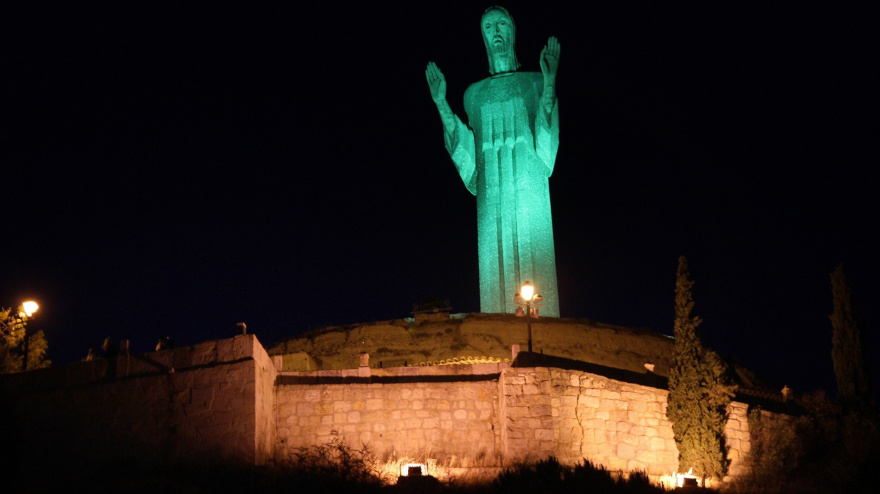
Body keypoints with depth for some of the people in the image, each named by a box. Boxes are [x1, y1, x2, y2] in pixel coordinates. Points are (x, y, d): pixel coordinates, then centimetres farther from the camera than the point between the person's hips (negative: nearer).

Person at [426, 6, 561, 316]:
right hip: (491, 189, 2)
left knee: (531, 266, -10)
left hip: (527, 185, -2)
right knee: (495, 271, -6)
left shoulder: (533, 81, 14)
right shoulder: (475, 92, 20)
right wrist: (441, 103, 9)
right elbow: (468, 151, 12)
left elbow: (546, 140, -1)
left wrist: (550, 84, -11)